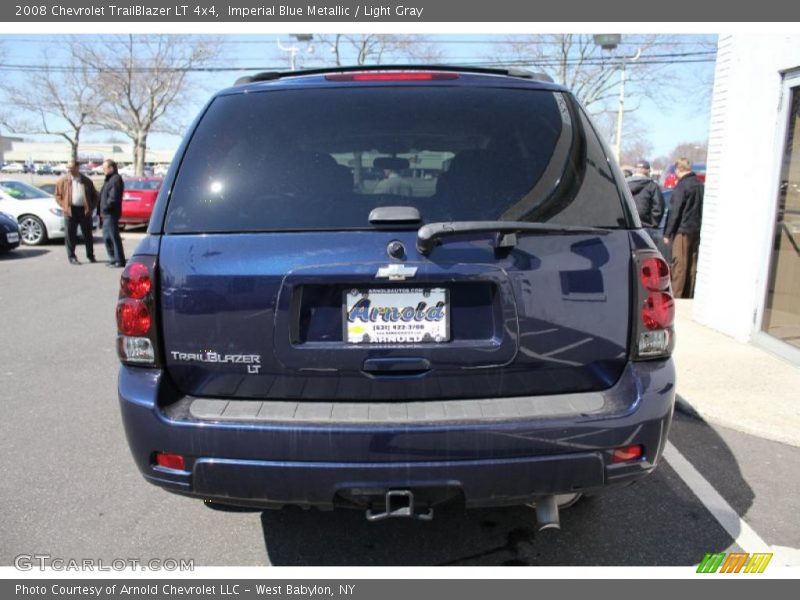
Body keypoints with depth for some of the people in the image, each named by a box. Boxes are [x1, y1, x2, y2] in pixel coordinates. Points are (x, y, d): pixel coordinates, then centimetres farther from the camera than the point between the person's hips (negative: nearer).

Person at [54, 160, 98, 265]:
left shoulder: (86, 181, 8)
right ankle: (72, 257, 8)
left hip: (84, 210, 1)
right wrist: (64, 206, -4)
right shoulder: (63, 180, 5)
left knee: (87, 235, 8)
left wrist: (91, 208, 0)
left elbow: (94, 195, 11)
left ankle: (90, 256, 20)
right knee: (71, 236, 1)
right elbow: (58, 195, 7)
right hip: (71, 211, -1)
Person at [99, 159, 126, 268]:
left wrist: (105, 208, -15)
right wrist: (102, 210, 14)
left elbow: (113, 198, -21)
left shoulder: (116, 179, -14)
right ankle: (113, 259, 23)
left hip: (111, 214, -11)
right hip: (107, 214, 11)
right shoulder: (109, 179, 19)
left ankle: (119, 260, -2)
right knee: (107, 236, 15)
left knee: (114, 236, -7)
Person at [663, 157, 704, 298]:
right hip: (697, 231, 8)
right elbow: (702, 210, 15)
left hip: (683, 231, -8)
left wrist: (667, 233, -10)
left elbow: (675, 212, -14)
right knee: (692, 264, 10)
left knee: (680, 265, -7)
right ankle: (688, 295, 16)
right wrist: (699, 226, 18)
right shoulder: (700, 185, 13)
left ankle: (676, 295, -6)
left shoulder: (681, 186, -12)